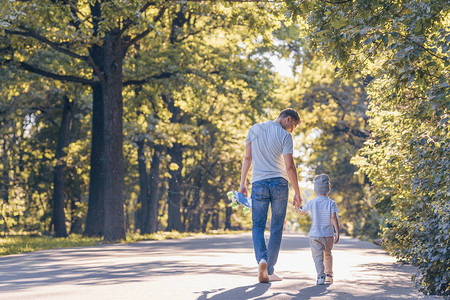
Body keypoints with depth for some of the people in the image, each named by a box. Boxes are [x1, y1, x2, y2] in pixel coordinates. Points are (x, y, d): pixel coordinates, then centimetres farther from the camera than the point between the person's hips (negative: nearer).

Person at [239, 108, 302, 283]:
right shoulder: (285, 136, -3)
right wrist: (297, 193, -2)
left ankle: (261, 259, -19)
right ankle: (270, 271, 8)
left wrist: (243, 183, 12)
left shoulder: (254, 129, 7)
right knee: (276, 228, 7)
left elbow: (247, 158, 6)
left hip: (259, 183, 2)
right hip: (279, 183, -2)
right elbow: (290, 167, -8)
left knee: (258, 226, 7)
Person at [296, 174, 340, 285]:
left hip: (315, 235, -1)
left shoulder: (311, 203, 0)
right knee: (327, 255, 20)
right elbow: (334, 218, -13)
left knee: (317, 256, -6)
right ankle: (329, 275, 28)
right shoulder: (331, 203, -5)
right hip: (328, 234, 1)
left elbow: (302, 212, 16)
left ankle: (320, 276, -23)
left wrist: (297, 208, 39)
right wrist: (337, 232, -10)